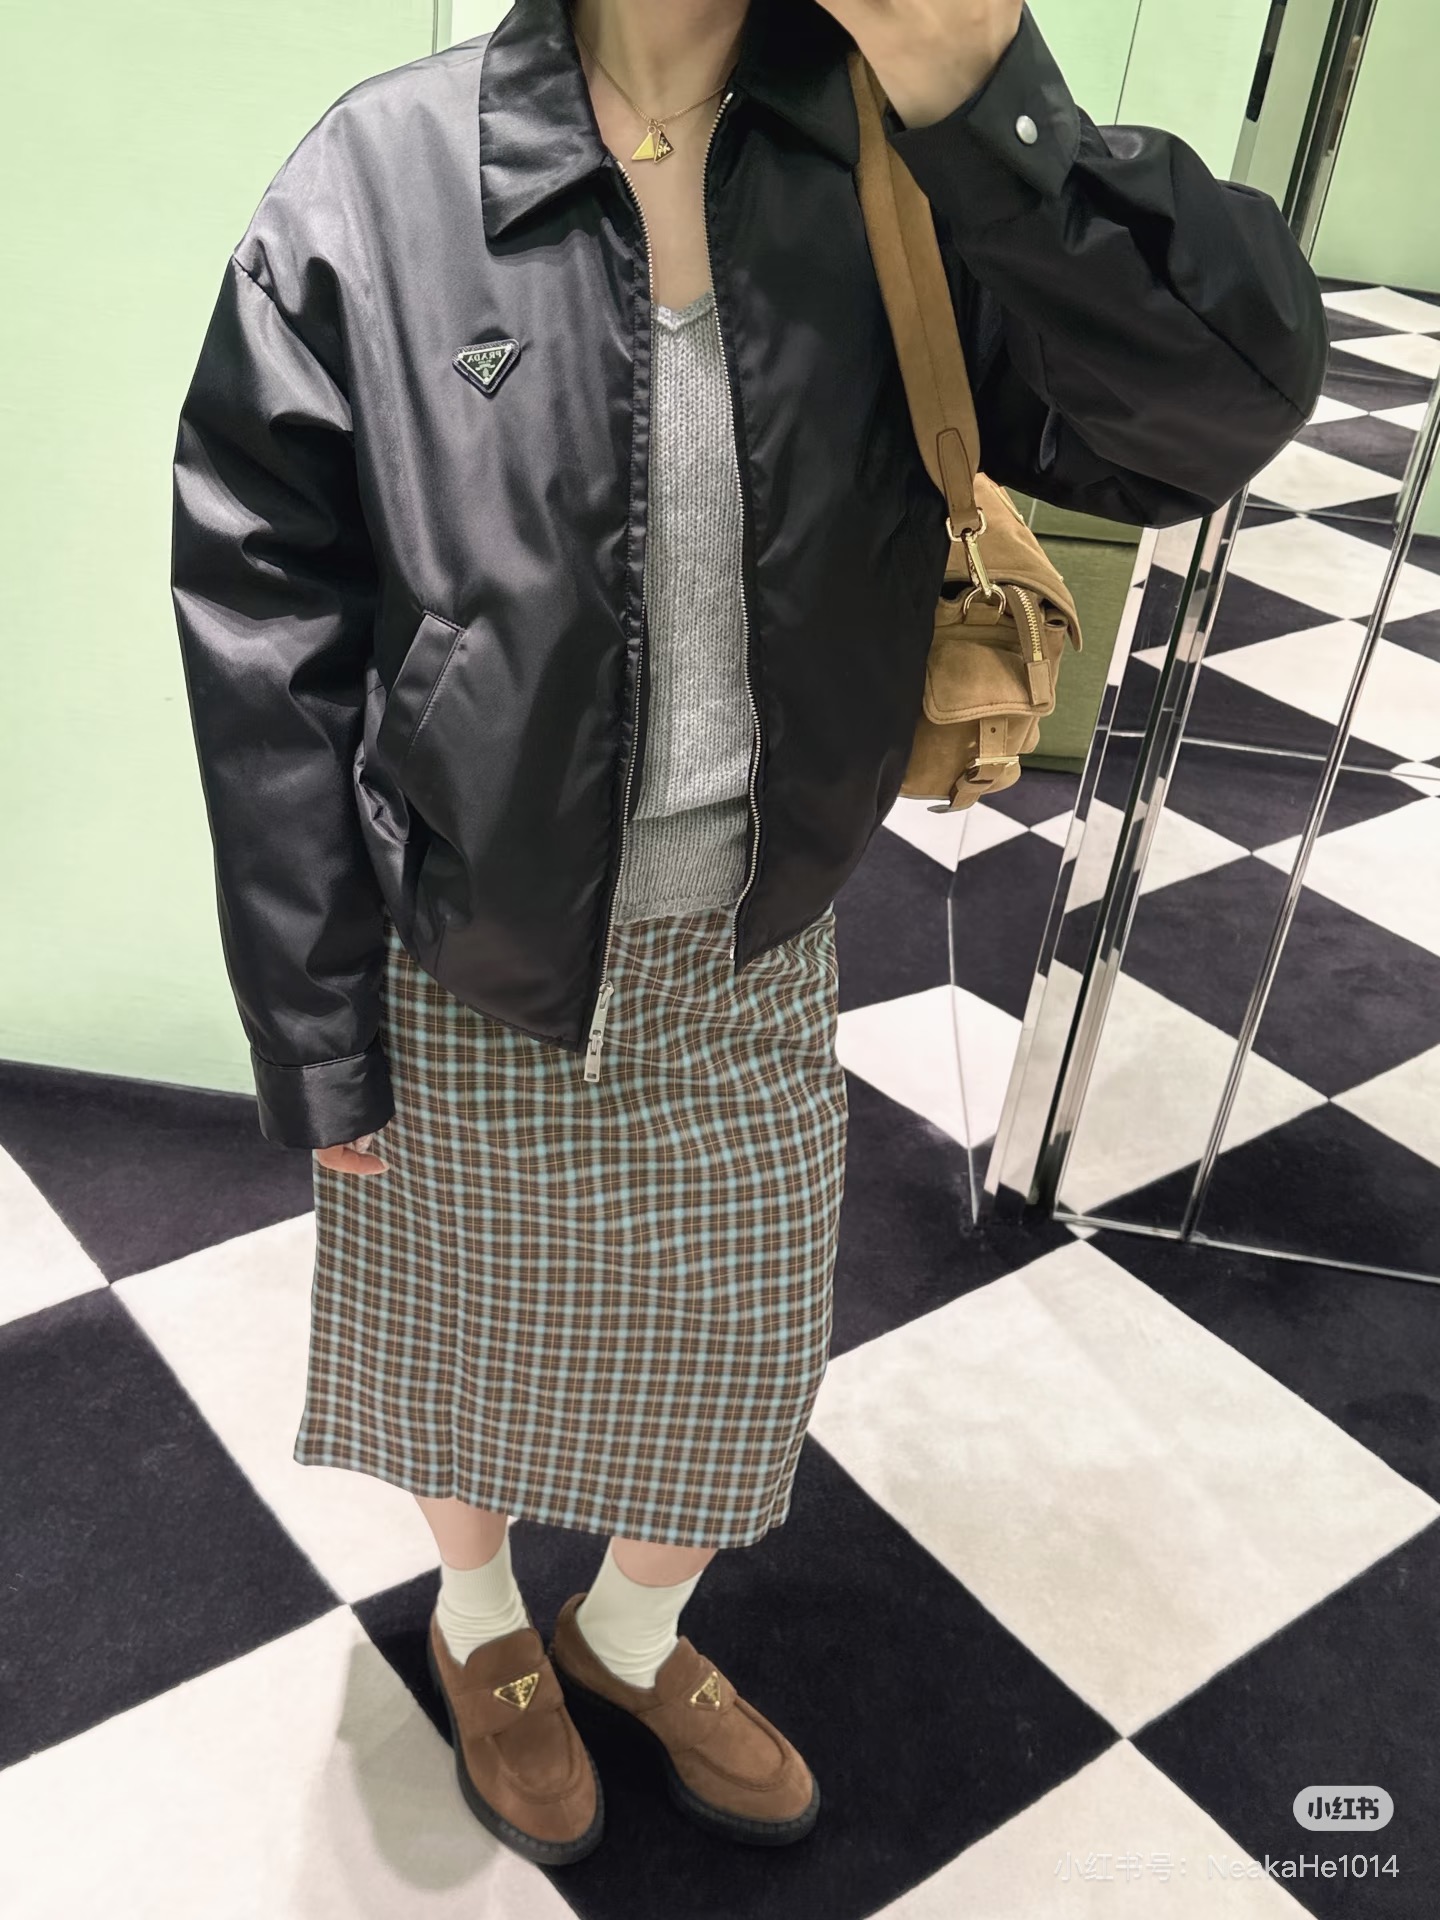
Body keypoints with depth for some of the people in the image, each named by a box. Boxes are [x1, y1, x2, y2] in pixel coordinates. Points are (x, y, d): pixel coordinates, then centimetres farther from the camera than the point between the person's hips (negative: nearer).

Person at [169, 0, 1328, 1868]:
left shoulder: (902, 162, -8)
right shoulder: (379, 183, -15)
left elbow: (1233, 395, -17)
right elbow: (266, 646, -12)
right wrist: (319, 1034, -9)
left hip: (755, 954, 3)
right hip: (471, 962, -2)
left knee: (728, 1351, 20)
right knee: (465, 1332, 21)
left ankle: (630, 1637, 52)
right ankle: (479, 1623, 54)